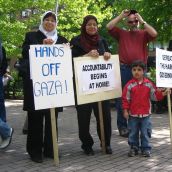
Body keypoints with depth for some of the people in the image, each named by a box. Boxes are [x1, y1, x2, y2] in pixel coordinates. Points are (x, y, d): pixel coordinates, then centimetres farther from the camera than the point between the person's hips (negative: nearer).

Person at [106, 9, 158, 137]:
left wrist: (142, 21, -4)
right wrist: (121, 16, 1)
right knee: (122, 98, 3)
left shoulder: (143, 34, 9)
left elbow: (154, 34, -10)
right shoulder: (121, 33, 10)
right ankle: (122, 126, 12)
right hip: (124, 69, 0)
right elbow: (109, 27, -3)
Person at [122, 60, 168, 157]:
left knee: (145, 133, 6)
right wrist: (125, 110, -6)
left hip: (145, 114, 1)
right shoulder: (129, 85, -6)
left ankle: (146, 148, 18)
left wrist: (162, 94, -9)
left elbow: (155, 96, 6)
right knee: (133, 133, 9)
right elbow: (126, 99, -4)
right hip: (133, 114, 0)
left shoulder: (149, 84, 0)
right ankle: (134, 148, 23)